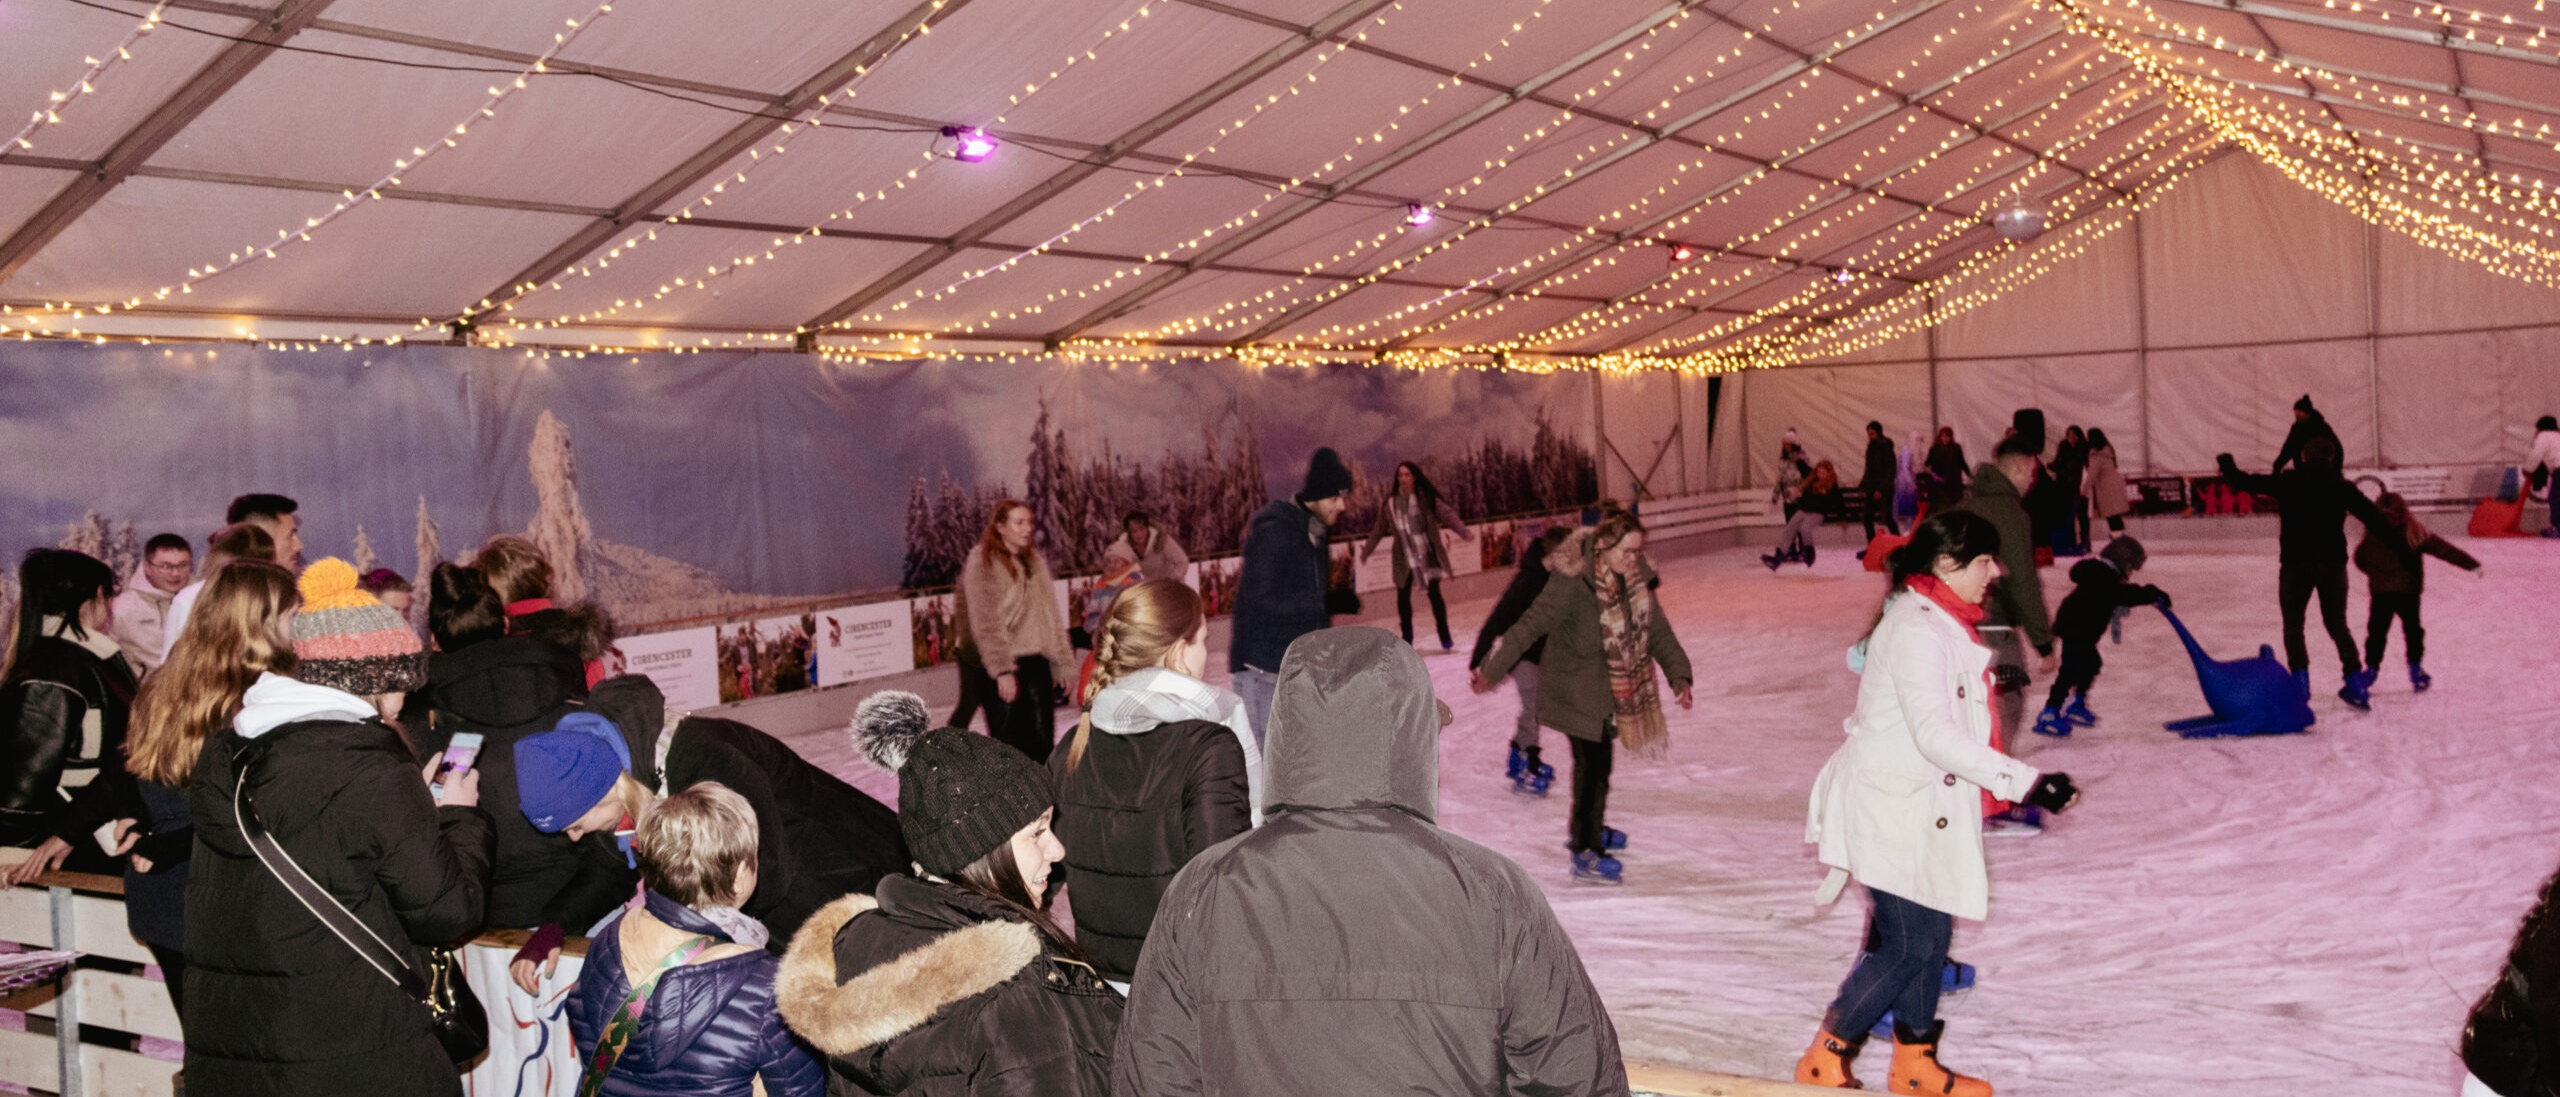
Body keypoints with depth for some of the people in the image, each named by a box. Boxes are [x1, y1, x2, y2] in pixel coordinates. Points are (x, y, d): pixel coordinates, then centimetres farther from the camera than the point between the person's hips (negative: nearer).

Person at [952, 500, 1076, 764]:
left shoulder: (1035, 560, 12)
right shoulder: (983, 562, -7)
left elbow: (1050, 614, 15)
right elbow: (986, 623, -12)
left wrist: (1064, 659, 10)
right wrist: (1002, 670, -18)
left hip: (1036, 662, 6)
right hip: (1003, 666, -6)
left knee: (1042, 742, 5)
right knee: (1008, 745, -2)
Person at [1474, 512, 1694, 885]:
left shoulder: (1635, 578, -4)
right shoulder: (1572, 581, -25)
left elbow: (1657, 629, 5)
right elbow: (1531, 625, -22)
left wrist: (1678, 675, -1)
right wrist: (1493, 670, -17)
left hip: (1611, 689, 8)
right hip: (1576, 689, -8)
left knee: (1598, 762, 22)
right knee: (1593, 765, -8)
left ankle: (1589, 829, 42)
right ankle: (1586, 855, -1)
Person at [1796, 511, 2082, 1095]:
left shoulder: (1940, 623, 10)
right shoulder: (1916, 630, -22)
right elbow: (1934, 734, -28)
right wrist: (2025, 781, -31)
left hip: (1925, 807, 10)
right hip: (1891, 809, -10)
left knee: (1932, 935, 14)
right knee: (1907, 946, -4)